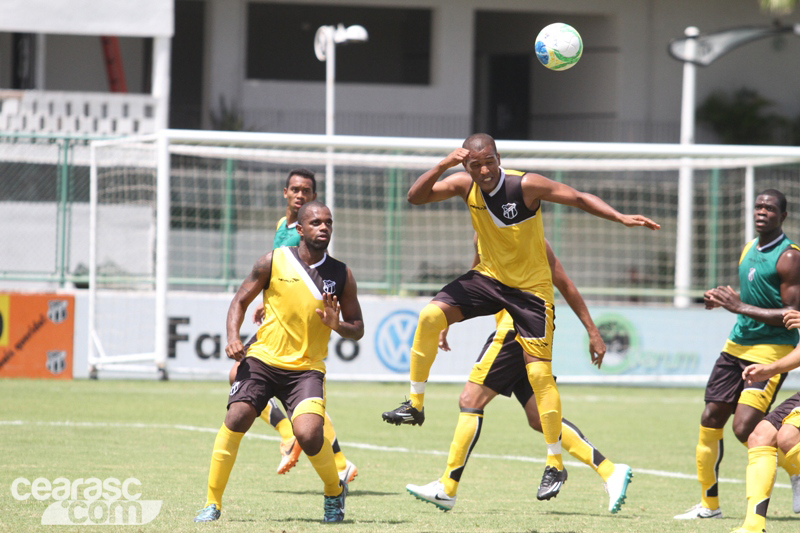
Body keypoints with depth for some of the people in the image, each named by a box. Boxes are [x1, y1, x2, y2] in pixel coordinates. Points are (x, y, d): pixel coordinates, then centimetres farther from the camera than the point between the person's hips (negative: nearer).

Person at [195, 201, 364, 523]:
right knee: (236, 420, -19)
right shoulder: (273, 263, 2)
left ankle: (335, 491, 8)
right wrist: (233, 337, -8)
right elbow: (241, 300, 10)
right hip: (263, 358, 0)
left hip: (307, 368, 0)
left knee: (309, 434, -22)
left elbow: (358, 330, 11)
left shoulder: (341, 275, 5)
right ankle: (212, 503, -6)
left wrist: (337, 325, -12)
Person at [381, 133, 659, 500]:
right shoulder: (465, 185, -9)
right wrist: (445, 165, -27)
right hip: (488, 277, 4)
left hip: (531, 287, -4)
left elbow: (579, 199, -17)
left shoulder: (526, 186, -22)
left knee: (539, 372, -8)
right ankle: (415, 405, -4)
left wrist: (621, 218, -28)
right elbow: (416, 196, -12)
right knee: (430, 315, -18)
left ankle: (555, 464, 3)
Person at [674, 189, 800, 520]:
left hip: (772, 351, -8)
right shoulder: (748, 250, 13)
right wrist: (721, 299, 4)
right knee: (710, 421, 5)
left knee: (745, 428, -18)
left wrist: (740, 307, -21)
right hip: (738, 345, 8)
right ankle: (709, 504, 18)